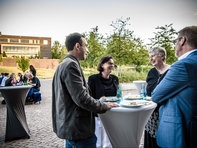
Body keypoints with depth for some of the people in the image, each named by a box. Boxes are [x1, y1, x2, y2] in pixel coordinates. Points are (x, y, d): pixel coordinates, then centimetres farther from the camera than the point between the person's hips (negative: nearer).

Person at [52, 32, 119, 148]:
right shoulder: (71, 65, -18)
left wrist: (100, 103, 19)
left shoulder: (64, 64, 14)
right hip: (78, 128, -10)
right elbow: (81, 98, -25)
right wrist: (104, 106, -11)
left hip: (69, 125, 10)